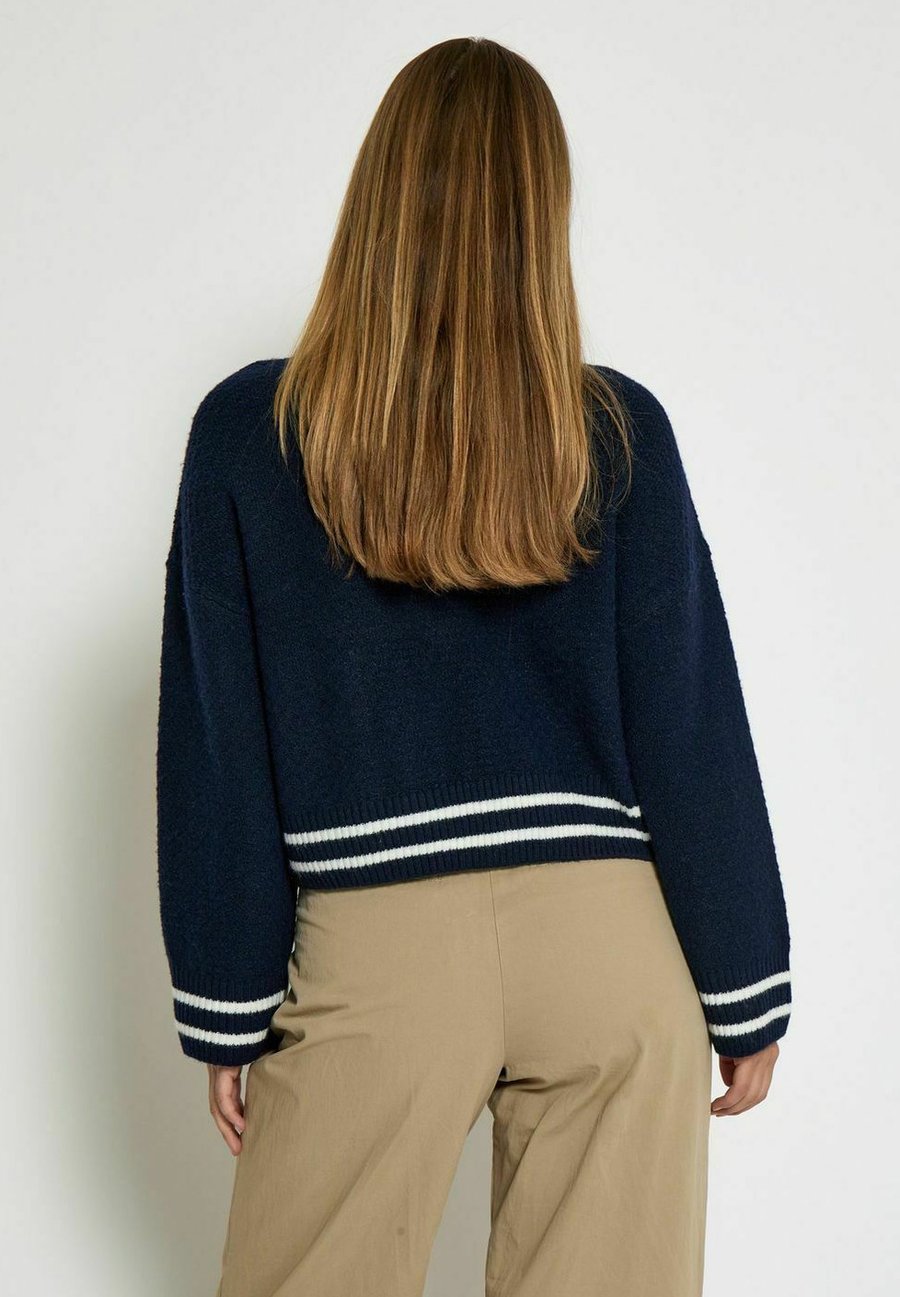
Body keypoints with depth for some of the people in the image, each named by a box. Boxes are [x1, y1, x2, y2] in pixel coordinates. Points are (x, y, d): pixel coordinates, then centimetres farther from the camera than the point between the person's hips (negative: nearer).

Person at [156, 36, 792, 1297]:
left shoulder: (246, 431, -4)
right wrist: (748, 992, 6)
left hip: (378, 955, 0)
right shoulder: (616, 428, -4)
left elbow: (218, 749, -4)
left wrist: (227, 1007, 5)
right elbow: (694, 733, -3)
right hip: (615, 951, 1)